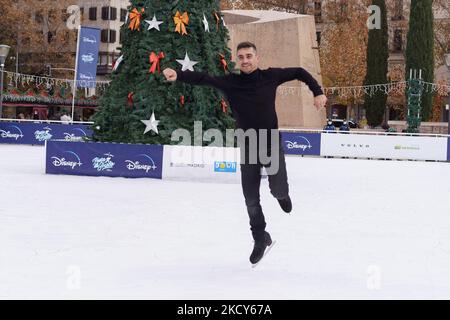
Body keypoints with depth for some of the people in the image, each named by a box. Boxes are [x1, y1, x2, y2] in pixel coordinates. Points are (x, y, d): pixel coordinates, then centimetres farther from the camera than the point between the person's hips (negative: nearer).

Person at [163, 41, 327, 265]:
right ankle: (260, 238, 26)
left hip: (272, 145, -1)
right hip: (248, 148, 1)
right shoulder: (230, 82, -7)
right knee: (251, 199, 5)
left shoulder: (270, 76, -6)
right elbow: (202, 79, -19)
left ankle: (282, 195, 25)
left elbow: (299, 72, 6)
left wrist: (317, 92, -5)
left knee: (278, 189, -14)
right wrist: (178, 75, -35)